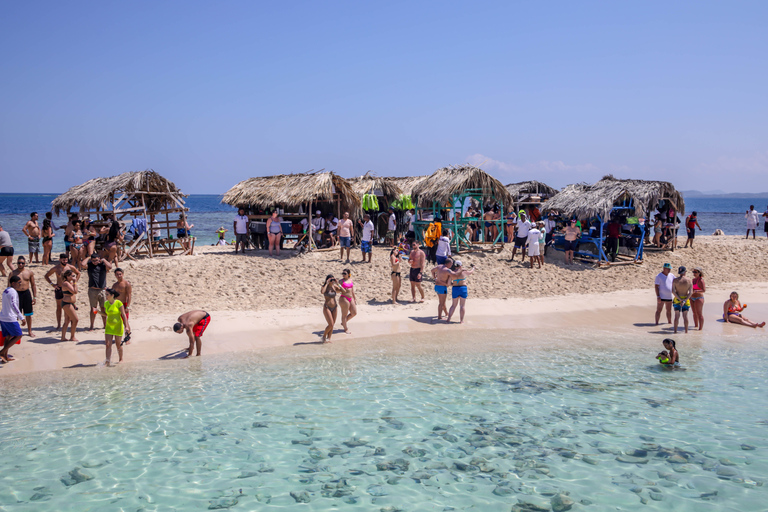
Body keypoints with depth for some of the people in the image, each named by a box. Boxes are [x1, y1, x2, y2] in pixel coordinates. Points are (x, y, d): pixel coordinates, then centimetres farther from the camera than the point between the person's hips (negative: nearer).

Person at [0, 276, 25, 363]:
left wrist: (16, 316, 33)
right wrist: (21, 317, -27)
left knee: (8, 336, 16)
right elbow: (13, 305, -25)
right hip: (10, 319, -9)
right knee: (18, 335, 0)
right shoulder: (13, 292, -15)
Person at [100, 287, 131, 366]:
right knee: (108, 344, -5)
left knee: (118, 344, 7)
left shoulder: (118, 303, -14)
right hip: (109, 326, 4)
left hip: (118, 326, -4)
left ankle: (120, 359, 27)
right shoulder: (106, 303, 3)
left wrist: (126, 326, -14)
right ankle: (108, 361, -3)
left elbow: (124, 315, -11)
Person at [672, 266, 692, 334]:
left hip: (677, 299, -1)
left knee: (677, 315, 4)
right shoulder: (689, 280, -4)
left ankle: (675, 330, 6)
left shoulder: (675, 280, -7)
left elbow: (673, 291, -12)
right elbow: (691, 292, -9)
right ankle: (686, 330, 12)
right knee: (685, 316, 7)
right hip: (686, 299, 1)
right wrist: (684, 301, -13)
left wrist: (680, 299, -12)